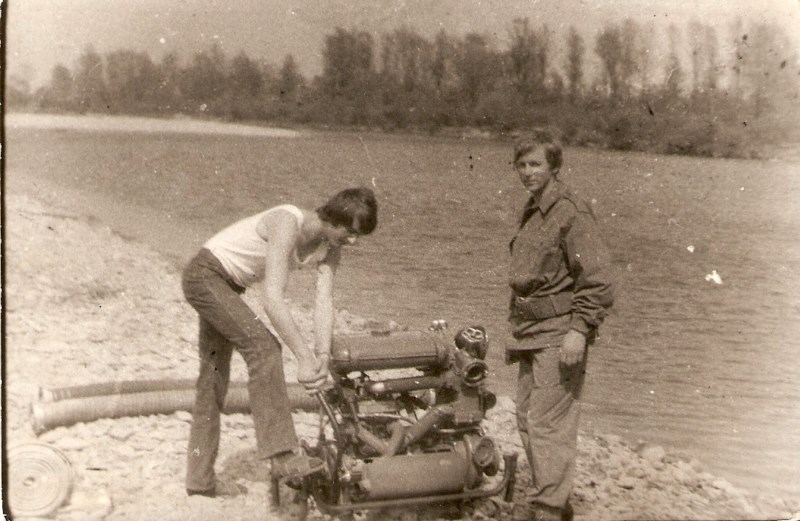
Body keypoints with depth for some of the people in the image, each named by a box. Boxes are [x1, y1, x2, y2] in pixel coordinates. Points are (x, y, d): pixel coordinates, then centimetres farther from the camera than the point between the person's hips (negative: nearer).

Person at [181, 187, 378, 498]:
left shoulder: (329, 249, -6)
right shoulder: (287, 224, -31)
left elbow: (324, 302, -14)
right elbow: (272, 299, -38)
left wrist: (322, 356, -28)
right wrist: (304, 357, -39)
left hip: (227, 285, 9)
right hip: (205, 274, -9)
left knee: (214, 378, 12)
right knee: (262, 346, -25)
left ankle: (200, 477, 21)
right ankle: (284, 457, -29)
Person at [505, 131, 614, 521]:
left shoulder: (571, 213, -11)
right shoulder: (531, 212, 16)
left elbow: (596, 283, -16)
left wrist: (579, 331, -21)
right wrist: (516, 331, 22)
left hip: (559, 336, -9)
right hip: (531, 335, 9)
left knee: (549, 424, -7)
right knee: (527, 420, 13)